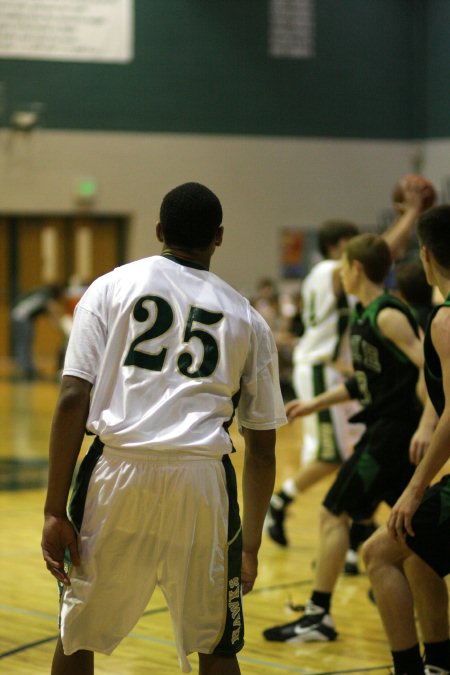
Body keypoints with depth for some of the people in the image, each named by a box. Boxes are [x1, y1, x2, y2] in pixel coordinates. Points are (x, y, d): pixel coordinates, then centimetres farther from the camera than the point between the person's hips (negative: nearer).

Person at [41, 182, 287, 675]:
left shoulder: (110, 287, 11)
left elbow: (73, 400, -1)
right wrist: (250, 547, 25)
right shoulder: (248, 318, 15)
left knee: (77, 635, 17)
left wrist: (55, 511, 0)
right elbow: (262, 450, 16)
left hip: (119, 471, 0)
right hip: (202, 478, 1)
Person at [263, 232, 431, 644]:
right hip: (384, 427, 9)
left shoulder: (387, 316, -16)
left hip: (394, 430, -9)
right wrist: (316, 403, 22)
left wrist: (426, 426, -31)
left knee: (334, 514, -5)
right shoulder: (363, 315, 12)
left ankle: (319, 617, 0)